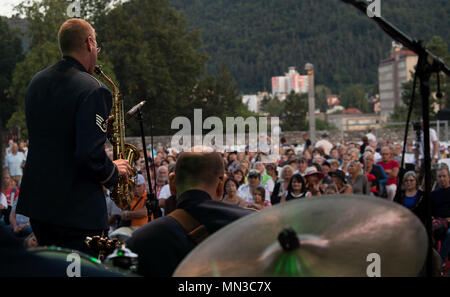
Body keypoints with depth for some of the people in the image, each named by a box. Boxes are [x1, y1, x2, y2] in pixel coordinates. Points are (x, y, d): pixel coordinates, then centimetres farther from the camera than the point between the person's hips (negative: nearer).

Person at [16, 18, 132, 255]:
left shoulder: (36, 82, 7)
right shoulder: (92, 90, -18)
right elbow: (91, 156, -25)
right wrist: (114, 172, -5)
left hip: (36, 199, 8)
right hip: (78, 209, -8)